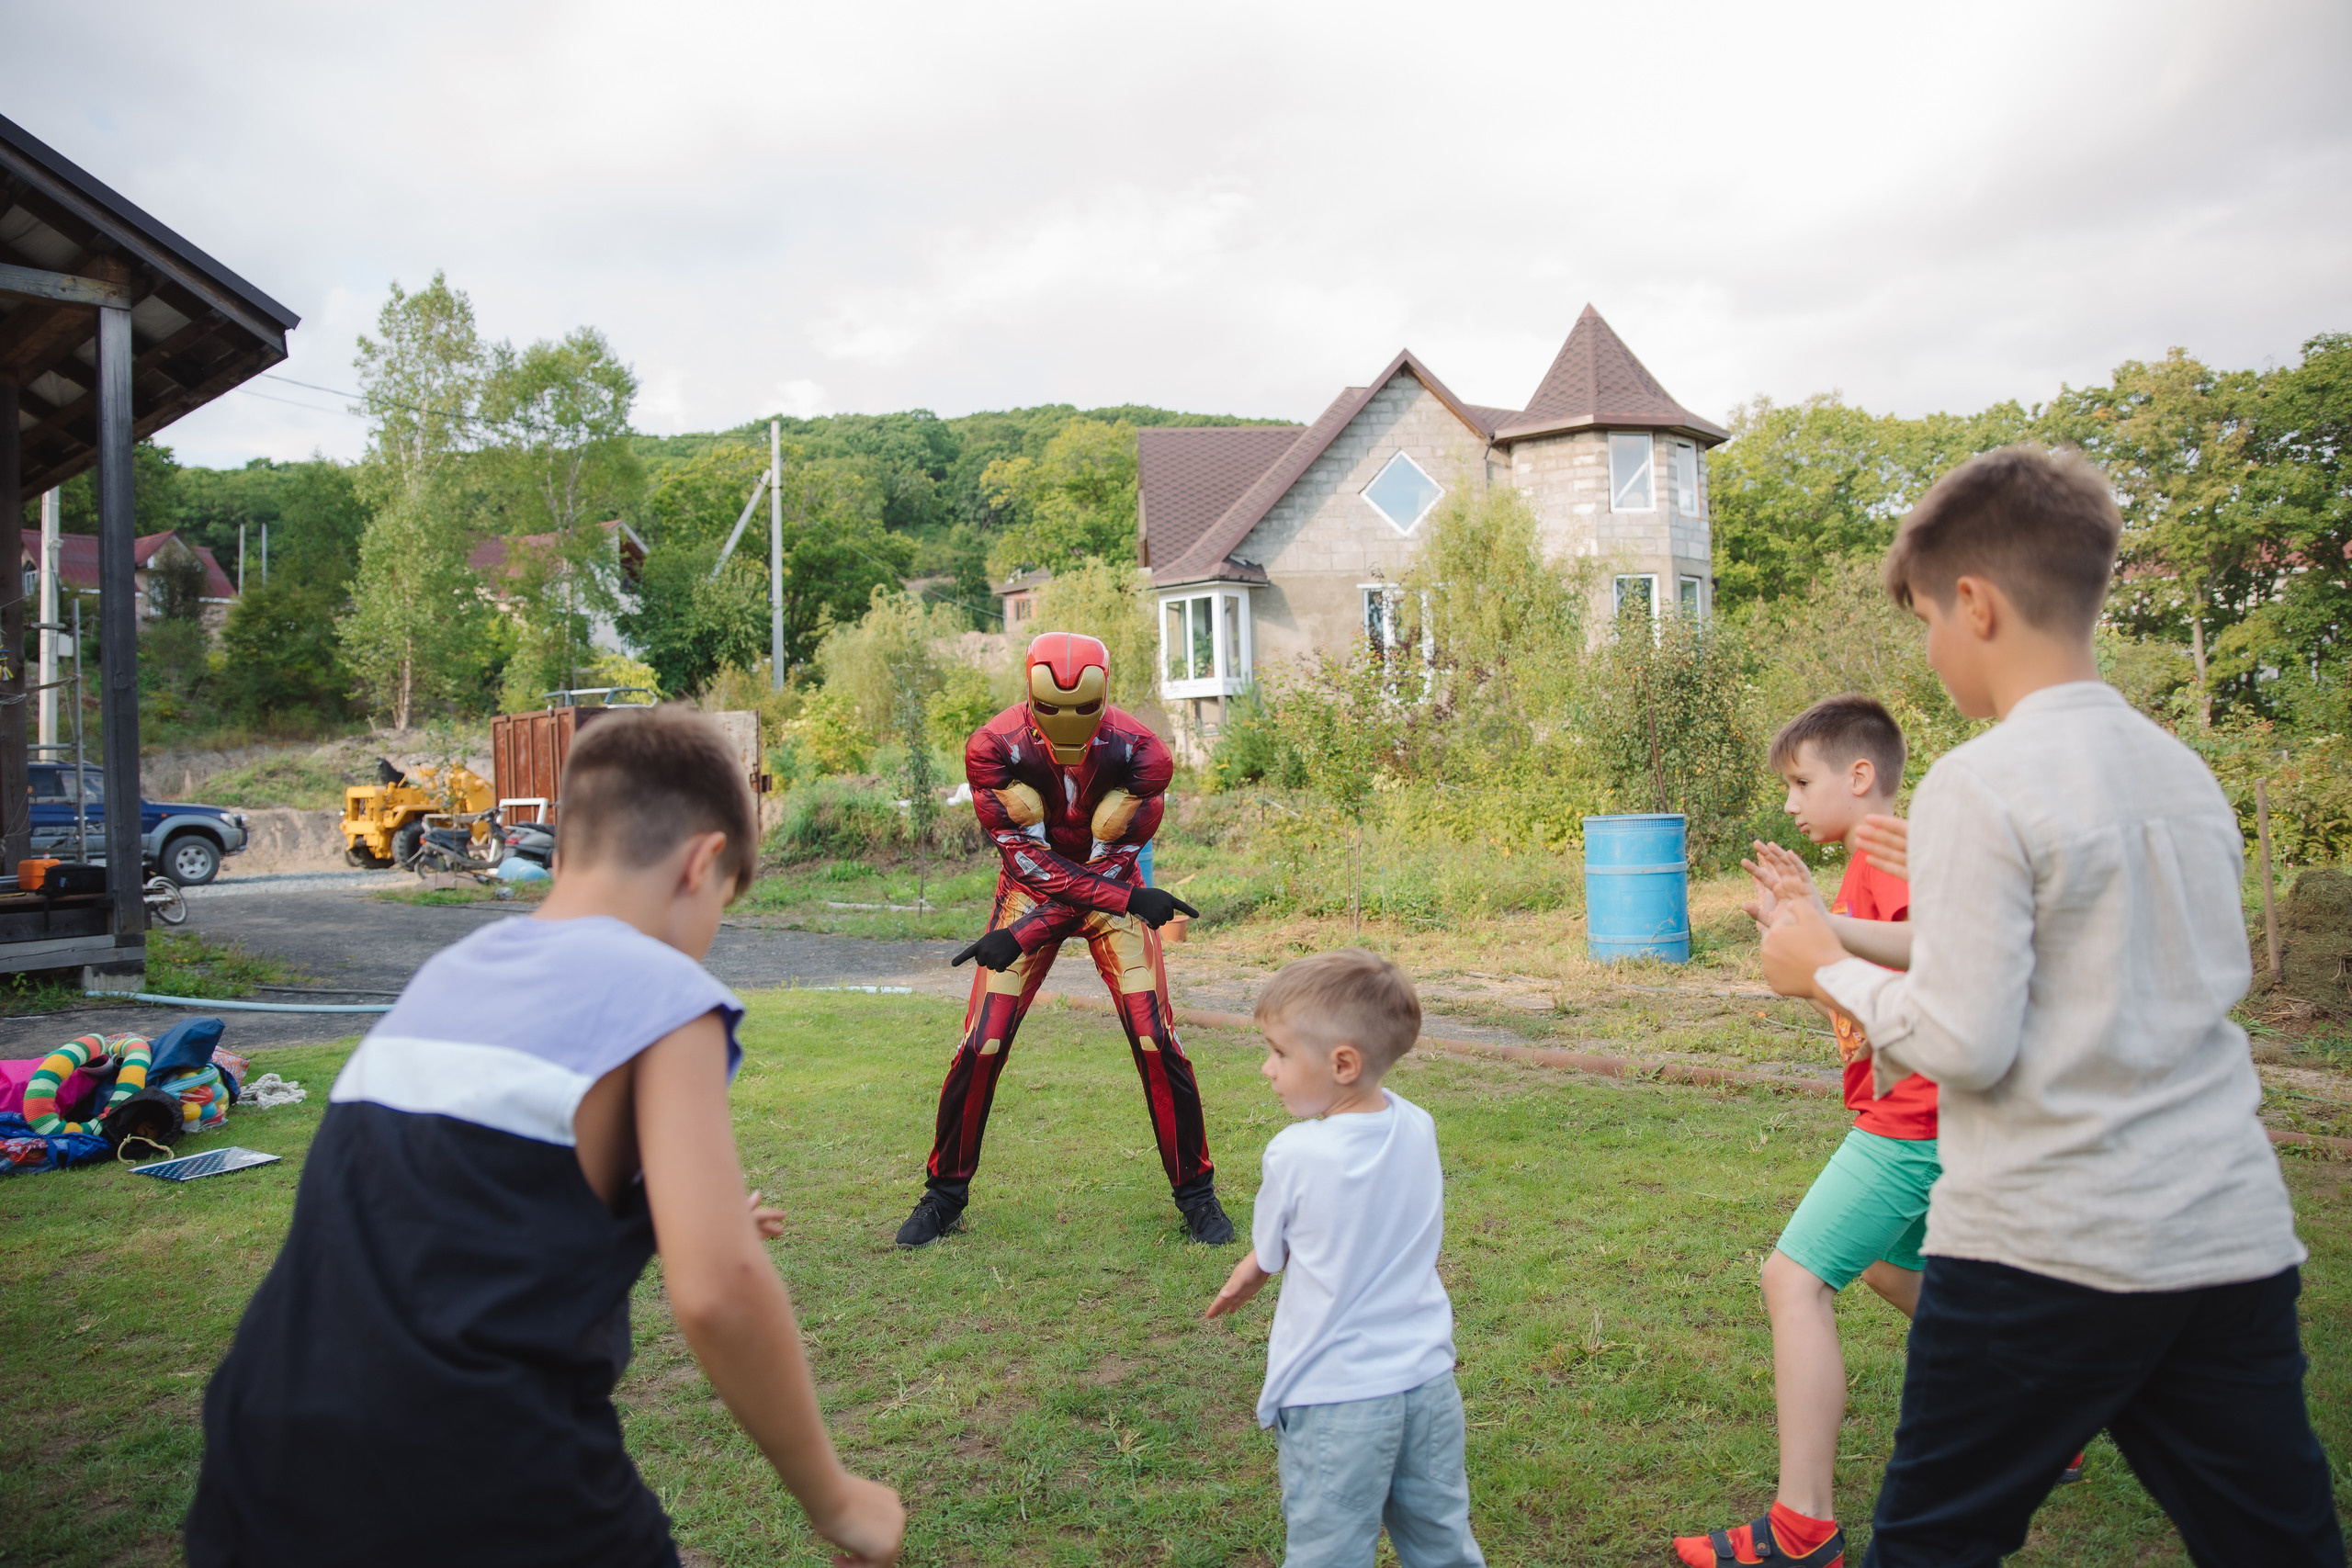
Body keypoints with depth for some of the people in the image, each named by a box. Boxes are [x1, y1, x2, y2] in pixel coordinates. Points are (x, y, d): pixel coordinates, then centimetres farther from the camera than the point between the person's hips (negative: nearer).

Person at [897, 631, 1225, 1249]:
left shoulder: (1139, 754, -23)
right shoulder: (994, 748, -24)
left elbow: (1110, 866, -22)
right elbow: (1028, 859, -24)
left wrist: (1019, 938, -26)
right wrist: (1131, 899, -31)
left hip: (1113, 893, 0)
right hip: (1033, 890, 0)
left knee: (1157, 1044, -11)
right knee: (982, 1046, -8)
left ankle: (1195, 1191, 10)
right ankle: (944, 1193, 14)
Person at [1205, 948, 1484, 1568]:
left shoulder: (1294, 1155, -20)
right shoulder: (1417, 1128, -4)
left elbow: (1268, 1254, -2)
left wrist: (1250, 1272, 22)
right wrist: (1253, 1270, 18)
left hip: (1334, 1400, -5)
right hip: (1426, 1378, 5)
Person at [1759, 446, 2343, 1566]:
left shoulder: (1981, 783, -14)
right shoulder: (2186, 771, 8)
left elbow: (1964, 1044, -18)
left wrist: (1829, 969, -1)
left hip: (2046, 1249, -7)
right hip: (2233, 1238, 7)